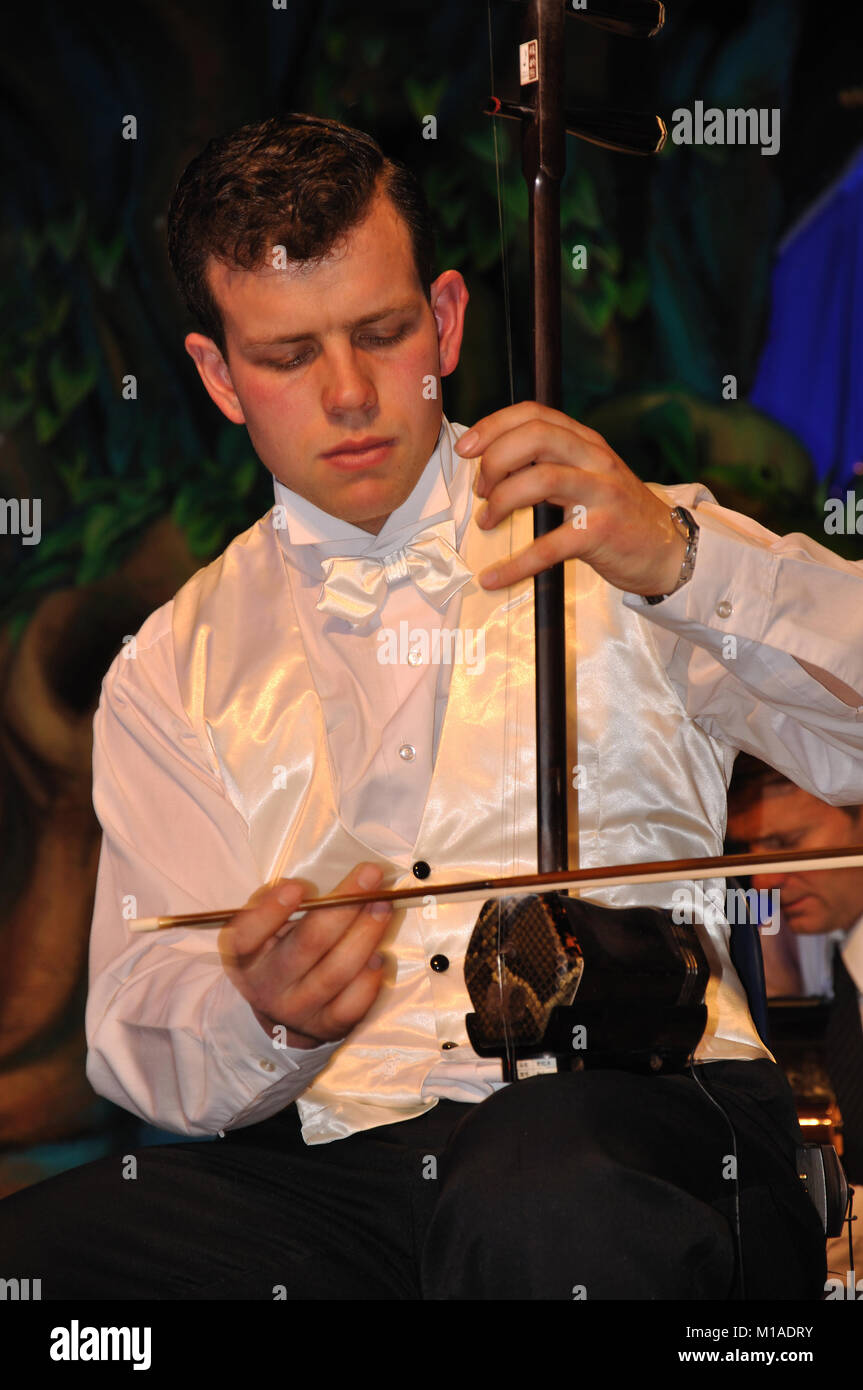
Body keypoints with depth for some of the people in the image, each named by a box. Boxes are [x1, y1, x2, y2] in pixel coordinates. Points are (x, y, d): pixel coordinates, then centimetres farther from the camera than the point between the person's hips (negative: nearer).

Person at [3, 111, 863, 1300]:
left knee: (545, 1200, -40)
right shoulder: (171, 675, 19)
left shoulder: (615, 550, 16)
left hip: (641, 1099, -2)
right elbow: (146, 1042, 8)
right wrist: (262, 1020, -16)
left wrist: (682, 561, -12)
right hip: (327, 1152, 3)